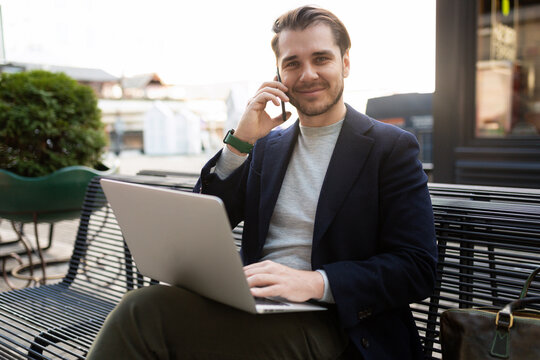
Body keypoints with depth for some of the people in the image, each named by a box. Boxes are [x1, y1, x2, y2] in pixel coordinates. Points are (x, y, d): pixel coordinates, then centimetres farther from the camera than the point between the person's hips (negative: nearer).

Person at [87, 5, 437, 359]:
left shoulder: (392, 147, 0)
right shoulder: (268, 144, 15)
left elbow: (417, 268, -8)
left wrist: (315, 282, -23)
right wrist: (240, 141, -3)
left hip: (325, 326, -4)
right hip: (254, 302, 5)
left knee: (146, 311, -26)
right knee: (144, 306, -27)